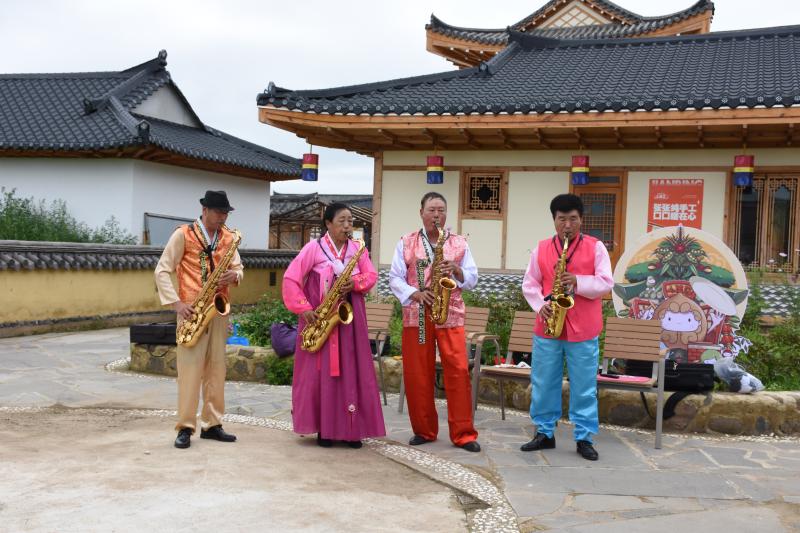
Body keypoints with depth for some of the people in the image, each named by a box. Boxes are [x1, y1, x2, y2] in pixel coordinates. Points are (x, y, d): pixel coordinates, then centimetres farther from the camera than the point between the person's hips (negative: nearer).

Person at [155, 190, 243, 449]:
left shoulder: (228, 237, 10)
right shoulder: (183, 234, -5)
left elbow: (238, 267, 14)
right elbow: (162, 271, -6)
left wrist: (234, 276, -11)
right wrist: (176, 303, -16)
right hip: (192, 309, -5)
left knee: (217, 367, 7)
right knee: (190, 367, -6)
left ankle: (212, 424, 15)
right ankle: (185, 427, -1)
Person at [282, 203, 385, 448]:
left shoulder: (358, 249, 8)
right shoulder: (314, 248, -4)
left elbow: (371, 276, 6)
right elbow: (290, 279, -7)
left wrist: (355, 283, -14)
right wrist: (304, 308, -16)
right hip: (319, 318, -3)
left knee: (352, 371, 1)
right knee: (320, 371, -2)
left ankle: (351, 429, 7)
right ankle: (323, 429, 8)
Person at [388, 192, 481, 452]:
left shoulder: (460, 243, 11)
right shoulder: (406, 243, 8)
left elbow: (472, 279, 8)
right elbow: (394, 278, 3)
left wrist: (457, 270, -13)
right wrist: (415, 294, -13)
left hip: (451, 315, 0)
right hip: (416, 316, 0)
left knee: (458, 371, -7)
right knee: (417, 375, 2)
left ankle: (463, 433, 0)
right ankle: (424, 430, 16)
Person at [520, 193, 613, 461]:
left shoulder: (596, 247, 1)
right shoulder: (541, 248, 7)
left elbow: (606, 283, -4)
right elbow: (529, 284, 7)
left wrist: (577, 282, -20)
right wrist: (540, 306, -10)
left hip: (583, 330, -2)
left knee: (584, 386, 3)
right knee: (543, 383, 8)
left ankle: (584, 438, 12)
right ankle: (544, 433, 20)